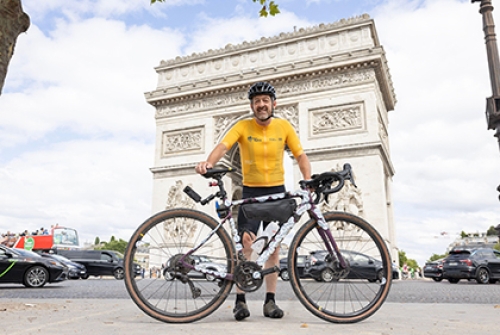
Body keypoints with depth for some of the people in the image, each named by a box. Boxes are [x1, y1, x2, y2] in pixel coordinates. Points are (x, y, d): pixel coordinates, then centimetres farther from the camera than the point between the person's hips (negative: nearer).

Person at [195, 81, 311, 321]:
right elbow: (223, 146, -22)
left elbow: (300, 155, -3)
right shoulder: (243, 126, -7)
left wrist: (308, 180, -20)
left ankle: (270, 301, 14)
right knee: (246, 245, -9)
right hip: (251, 191, -2)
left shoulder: (284, 126, -1)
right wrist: (208, 163, -43)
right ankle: (240, 300, 1)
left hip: (277, 191, 2)